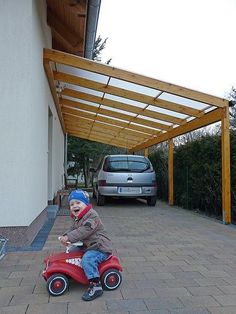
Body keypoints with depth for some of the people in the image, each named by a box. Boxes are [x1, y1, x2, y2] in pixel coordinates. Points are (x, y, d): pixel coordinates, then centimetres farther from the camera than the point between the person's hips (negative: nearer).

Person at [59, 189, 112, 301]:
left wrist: (69, 237, -29)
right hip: (87, 246, 10)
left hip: (100, 247, -10)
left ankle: (96, 286, -23)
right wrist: (65, 236, -8)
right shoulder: (77, 218, 13)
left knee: (87, 259, -30)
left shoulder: (92, 216, -19)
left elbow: (84, 231, -28)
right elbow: (73, 229, 12)